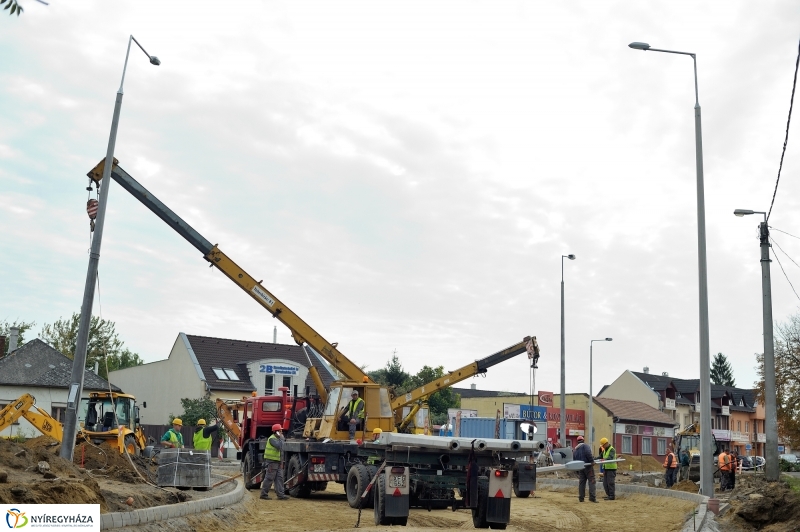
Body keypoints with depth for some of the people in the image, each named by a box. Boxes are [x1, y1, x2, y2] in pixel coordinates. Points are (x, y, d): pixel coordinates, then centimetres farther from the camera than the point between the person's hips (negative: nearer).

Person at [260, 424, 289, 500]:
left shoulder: (277, 439, 18)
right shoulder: (272, 439, -14)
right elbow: (280, 447, -26)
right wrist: (281, 439, -14)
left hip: (277, 461, 10)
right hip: (271, 461, -10)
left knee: (279, 478, 3)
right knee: (269, 479, -3)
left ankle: (280, 494, 1)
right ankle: (264, 494, 6)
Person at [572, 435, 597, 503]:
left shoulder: (575, 450, 20)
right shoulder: (585, 446, -1)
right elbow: (588, 453, -20)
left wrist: (577, 471, 24)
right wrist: (592, 461, -18)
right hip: (588, 466, -7)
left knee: (581, 482, 12)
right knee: (592, 481, -6)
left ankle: (581, 498, 12)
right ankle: (592, 498, -14)